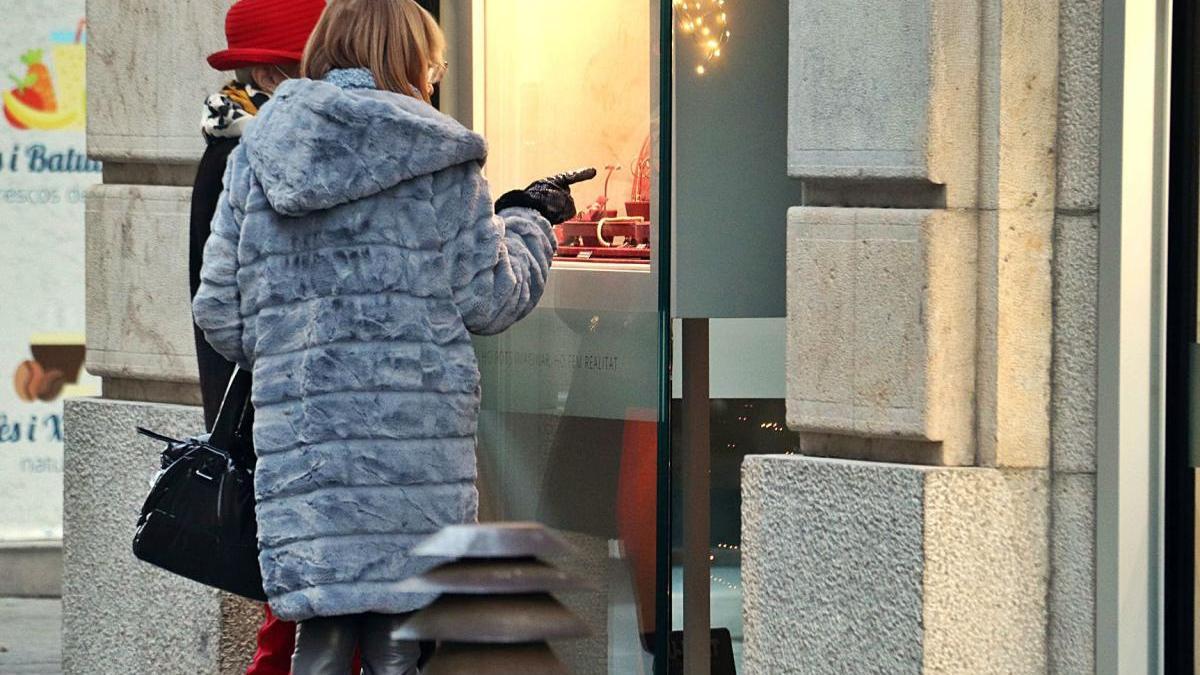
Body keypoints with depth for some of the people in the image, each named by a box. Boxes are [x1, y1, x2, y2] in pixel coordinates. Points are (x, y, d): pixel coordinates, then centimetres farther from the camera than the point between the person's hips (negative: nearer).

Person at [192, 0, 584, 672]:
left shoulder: (257, 154, 10)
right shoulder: (439, 160, 1)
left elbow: (220, 312, 10)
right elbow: (489, 300, 3)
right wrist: (529, 222, 20)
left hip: (298, 435, 3)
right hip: (416, 438, -2)